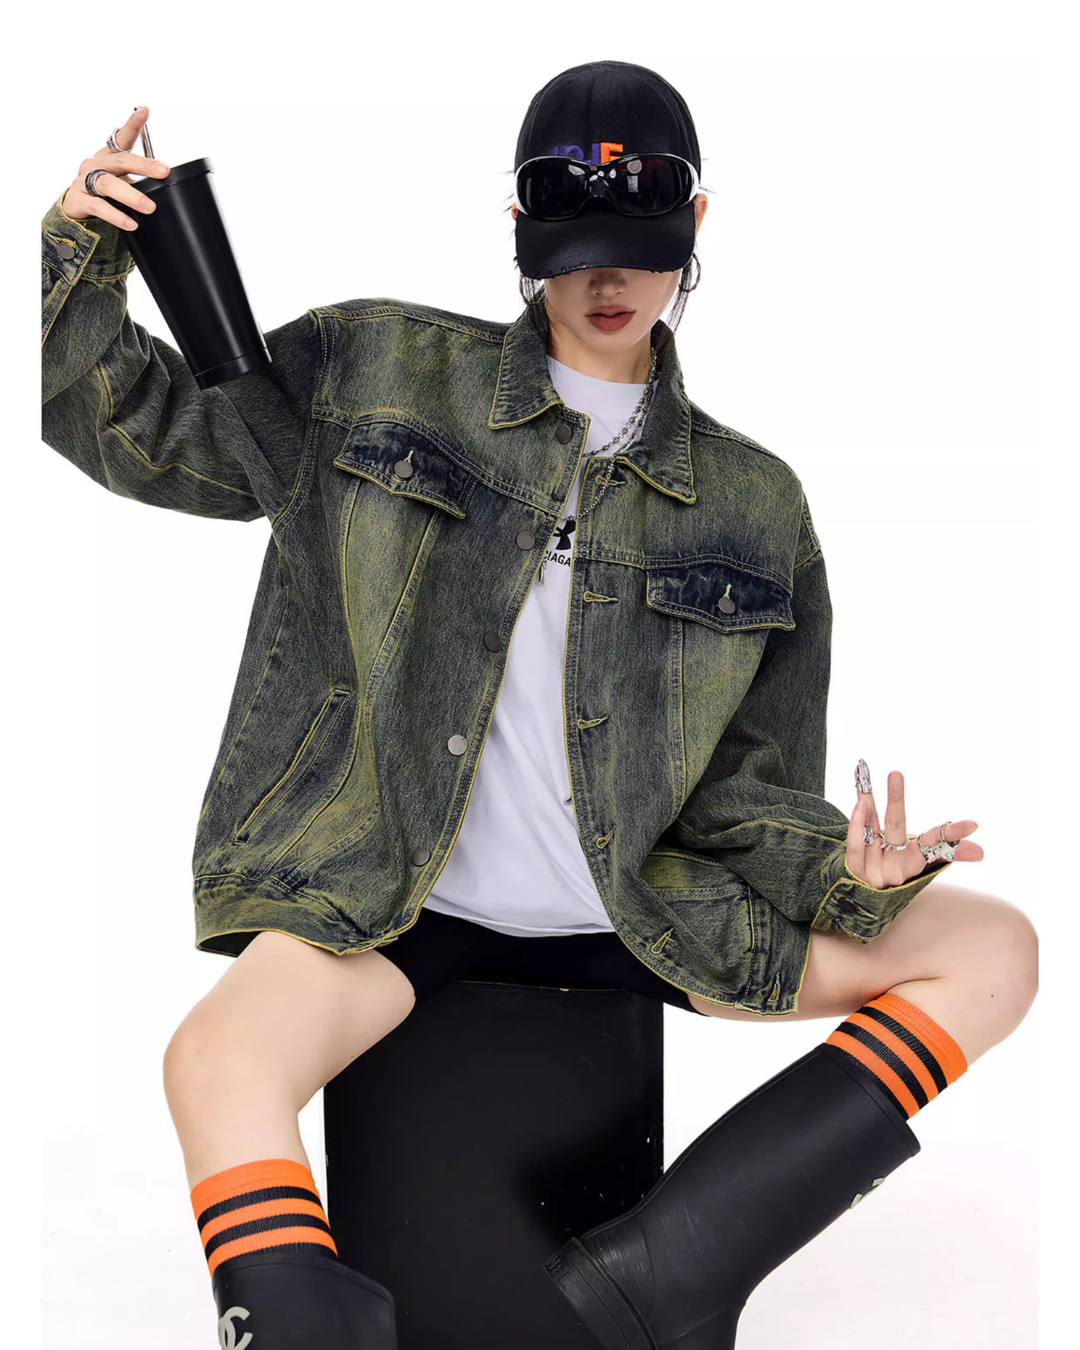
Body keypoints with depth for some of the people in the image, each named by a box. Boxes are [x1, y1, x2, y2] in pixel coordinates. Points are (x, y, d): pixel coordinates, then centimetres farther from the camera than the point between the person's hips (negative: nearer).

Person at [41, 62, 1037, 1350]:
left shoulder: (753, 504, 9)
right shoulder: (379, 374, 5)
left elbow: (748, 785, 9)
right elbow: (134, 423, 11)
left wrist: (844, 873, -11)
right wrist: (80, 255, -6)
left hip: (644, 916, 3)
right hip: (398, 904, -2)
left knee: (994, 945, -13)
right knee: (219, 1058, -33)